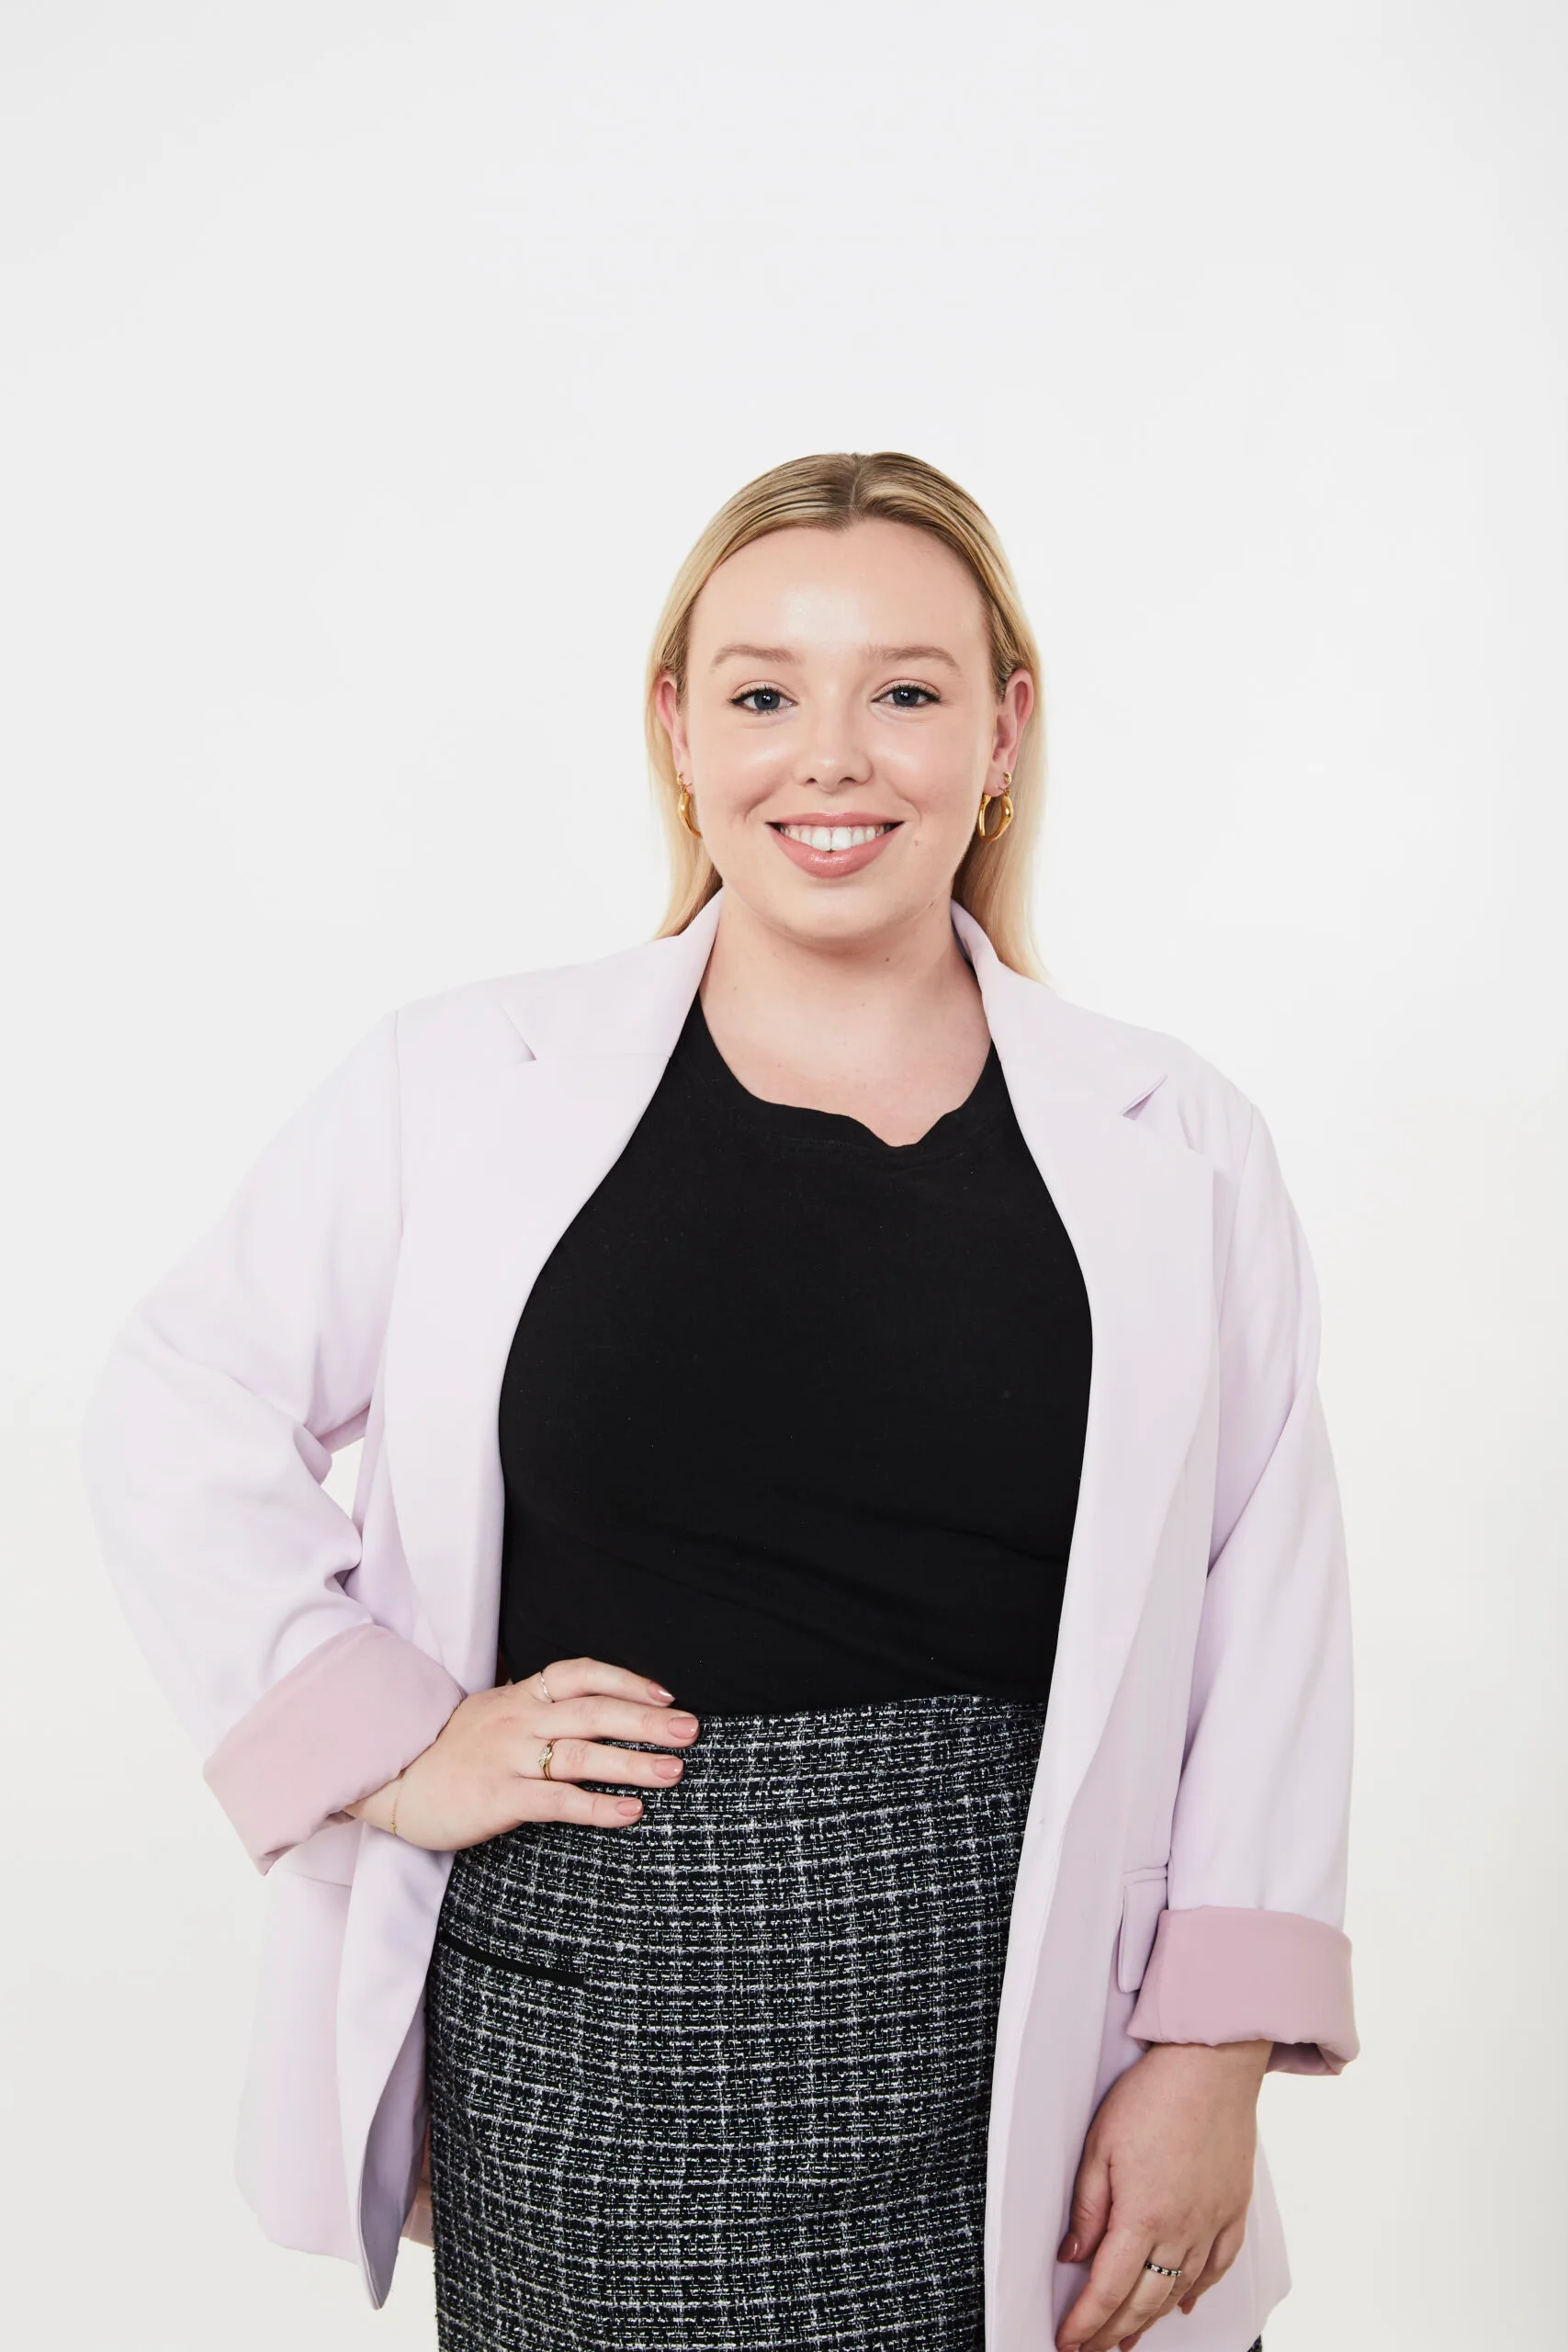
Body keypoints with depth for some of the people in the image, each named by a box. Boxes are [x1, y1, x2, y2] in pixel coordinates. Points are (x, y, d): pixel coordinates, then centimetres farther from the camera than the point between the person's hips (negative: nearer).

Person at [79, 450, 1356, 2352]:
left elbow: (1267, 1622, 2)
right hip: (578, 2072, 0)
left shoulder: (1179, 1150, 2)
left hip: (1022, 2066, 1)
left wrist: (1215, 2058, -4)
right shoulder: (459, 1087, 0)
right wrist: (384, 1749, -3)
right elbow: (176, 1419, 7)